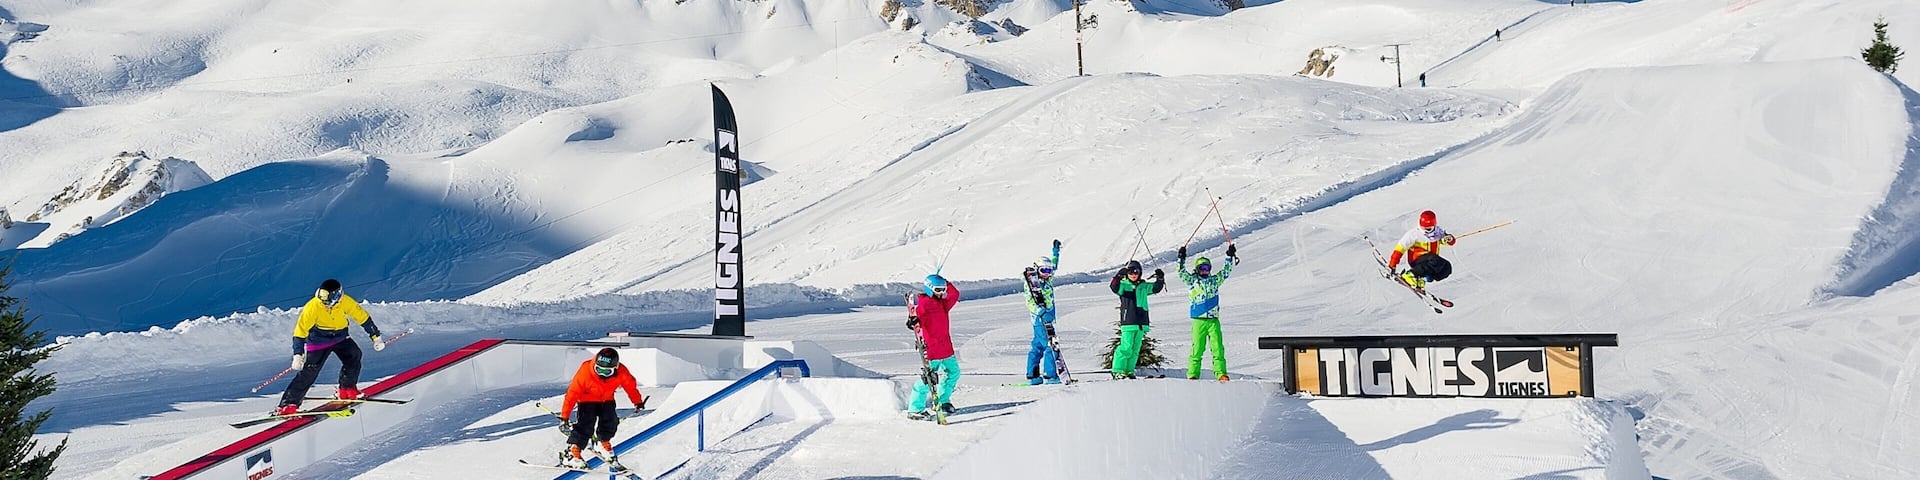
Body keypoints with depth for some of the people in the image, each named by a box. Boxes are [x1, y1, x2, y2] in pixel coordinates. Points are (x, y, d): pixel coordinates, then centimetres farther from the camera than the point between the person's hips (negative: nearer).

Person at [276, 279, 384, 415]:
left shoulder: (346, 302, -20)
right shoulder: (313, 307, -26)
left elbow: (363, 317, -7)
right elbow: (300, 330, -24)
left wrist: (376, 337, -4)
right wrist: (298, 355, -30)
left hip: (340, 337, 3)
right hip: (318, 340, -3)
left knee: (354, 354, -21)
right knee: (310, 371, -14)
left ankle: (347, 389, -6)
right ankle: (288, 404, -9)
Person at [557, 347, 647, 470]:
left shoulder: (621, 372, -26)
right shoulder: (585, 371, -34)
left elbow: (630, 386, -4)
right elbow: (572, 393, -28)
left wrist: (638, 402, 9)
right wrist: (564, 417, -26)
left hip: (606, 399, 4)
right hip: (587, 399, -4)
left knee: (611, 421, -11)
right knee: (586, 425, -20)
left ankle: (603, 445, 15)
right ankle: (570, 454, -19)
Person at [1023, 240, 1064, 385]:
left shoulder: (1047, 280, 12)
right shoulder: (1034, 283, -12)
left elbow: (1053, 265, 31)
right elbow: (1030, 302, -20)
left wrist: (1056, 250, 34)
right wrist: (1042, 312, -33)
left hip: (1046, 318, 9)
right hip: (1041, 319, -9)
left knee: (1037, 346, 12)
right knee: (1051, 346, -12)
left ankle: (1032, 375, 17)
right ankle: (1050, 375, -12)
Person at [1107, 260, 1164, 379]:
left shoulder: (1144, 286, 15)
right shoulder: (1123, 285, 1)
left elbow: (1156, 288, 18)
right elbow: (1114, 287, -17)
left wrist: (1160, 279, 1)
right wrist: (1119, 276, -32)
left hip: (1141, 322, 5)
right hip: (1128, 322, -5)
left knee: (1135, 349, 7)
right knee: (1126, 348, -11)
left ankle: (1129, 370, 14)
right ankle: (1118, 371, -5)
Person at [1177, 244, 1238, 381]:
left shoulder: (1214, 280, 16)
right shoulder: (1192, 280, 8)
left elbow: (1226, 271, 18)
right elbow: (1182, 273, -2)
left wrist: (1230, 256, 11)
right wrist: (1182, 259, -11)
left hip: (1213, 320, 3)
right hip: (1198, 320, -3)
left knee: (1218, 348, -3)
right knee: (1197, 348, -4)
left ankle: (1221, 373, -3)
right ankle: (1193, 374, -1)